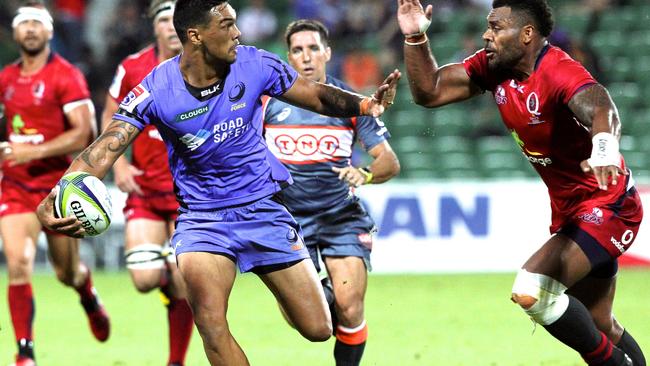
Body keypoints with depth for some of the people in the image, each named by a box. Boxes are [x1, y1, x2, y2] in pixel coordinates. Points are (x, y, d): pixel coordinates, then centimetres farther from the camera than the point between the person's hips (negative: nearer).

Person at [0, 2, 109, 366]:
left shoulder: (66, 76, -10)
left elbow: (84, 134, -18)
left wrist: (35, 151, -25)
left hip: (59, 183, -3)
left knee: (68, 273, 11)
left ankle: (91, 299, 49)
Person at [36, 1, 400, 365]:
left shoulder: (255, 65, -10)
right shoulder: (155, 90, -16)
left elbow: (317, 96, 1)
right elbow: (104, 150, -23)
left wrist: (365, 103, -21)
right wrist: (55, 200, -41)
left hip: (262, 208, 2)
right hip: (202, 218, -2)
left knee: (318, 329, 3)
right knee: (211, 326, -25)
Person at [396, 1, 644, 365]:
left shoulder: (560, 73, -26)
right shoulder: (494, 67, -2)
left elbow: (600, 109, -46)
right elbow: (430, 92, 2)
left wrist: (604, 144, -68)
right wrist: (416, 38, -14)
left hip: (607, 208, -9)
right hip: (569, 211, 9)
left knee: (531, 291, -24)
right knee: (599, 326, 15)